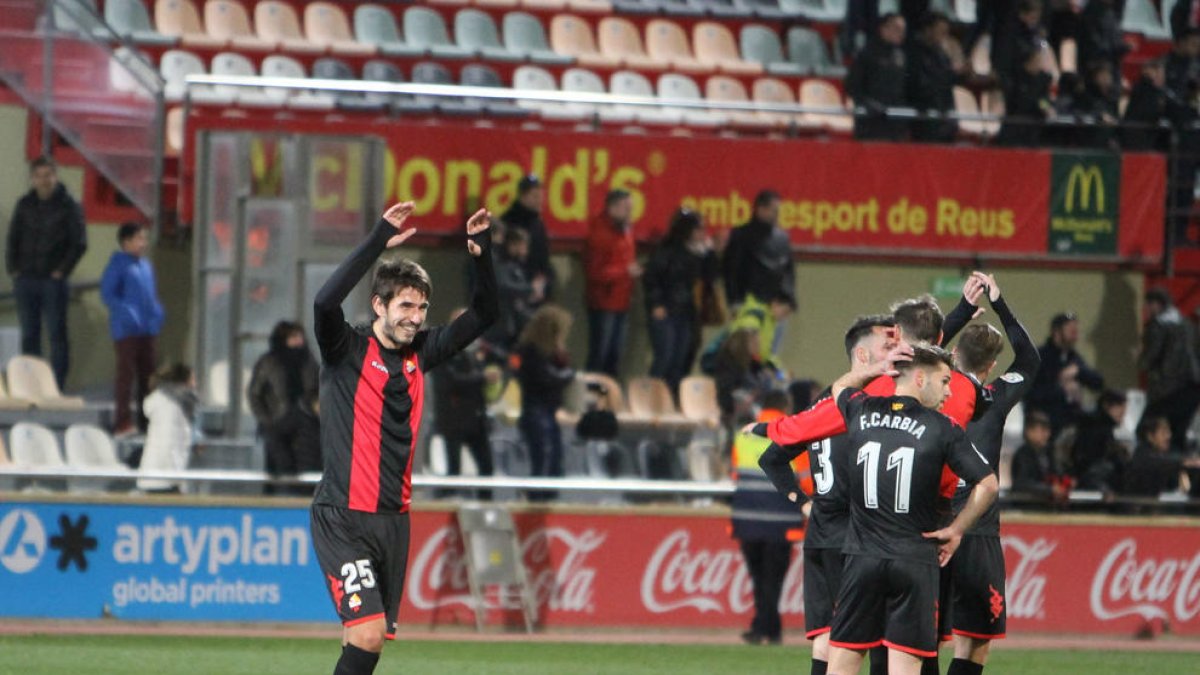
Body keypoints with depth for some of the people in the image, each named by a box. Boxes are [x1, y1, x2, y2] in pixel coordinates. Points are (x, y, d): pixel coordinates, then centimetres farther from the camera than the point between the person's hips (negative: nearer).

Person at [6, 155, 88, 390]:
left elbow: (79, 243, -5)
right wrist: (13, 269, 3)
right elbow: (12, 239, 13)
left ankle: (58, 385, -3)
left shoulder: (68, 206, -2)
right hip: (26, 280, 4)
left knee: (57, 333, -4)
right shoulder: (24, 205, 10)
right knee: (28, 335, 6)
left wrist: (62, 271, -10)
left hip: (53, 280, -4)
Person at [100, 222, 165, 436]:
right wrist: (126, 312, -21)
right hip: (127, 329, -7)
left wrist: (157, 313, 6)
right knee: (126, 372, -7)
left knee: (147, 374, 10)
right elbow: (107, 293, -11)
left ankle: (147, 420, 17)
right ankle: (123, 421, -5)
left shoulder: (146, 265, 15)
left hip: (149, 329, 7)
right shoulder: (118, 264, -7)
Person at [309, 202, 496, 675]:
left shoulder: (421, 353, 10)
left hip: (393, 520, 6)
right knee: (368, 634, -18)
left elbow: (484, 313, 11)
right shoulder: (347, 350, -7)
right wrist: (378, 242, -31)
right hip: (342, 519, -6)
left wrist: (481, 254, -6)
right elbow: (325, 302, -27)